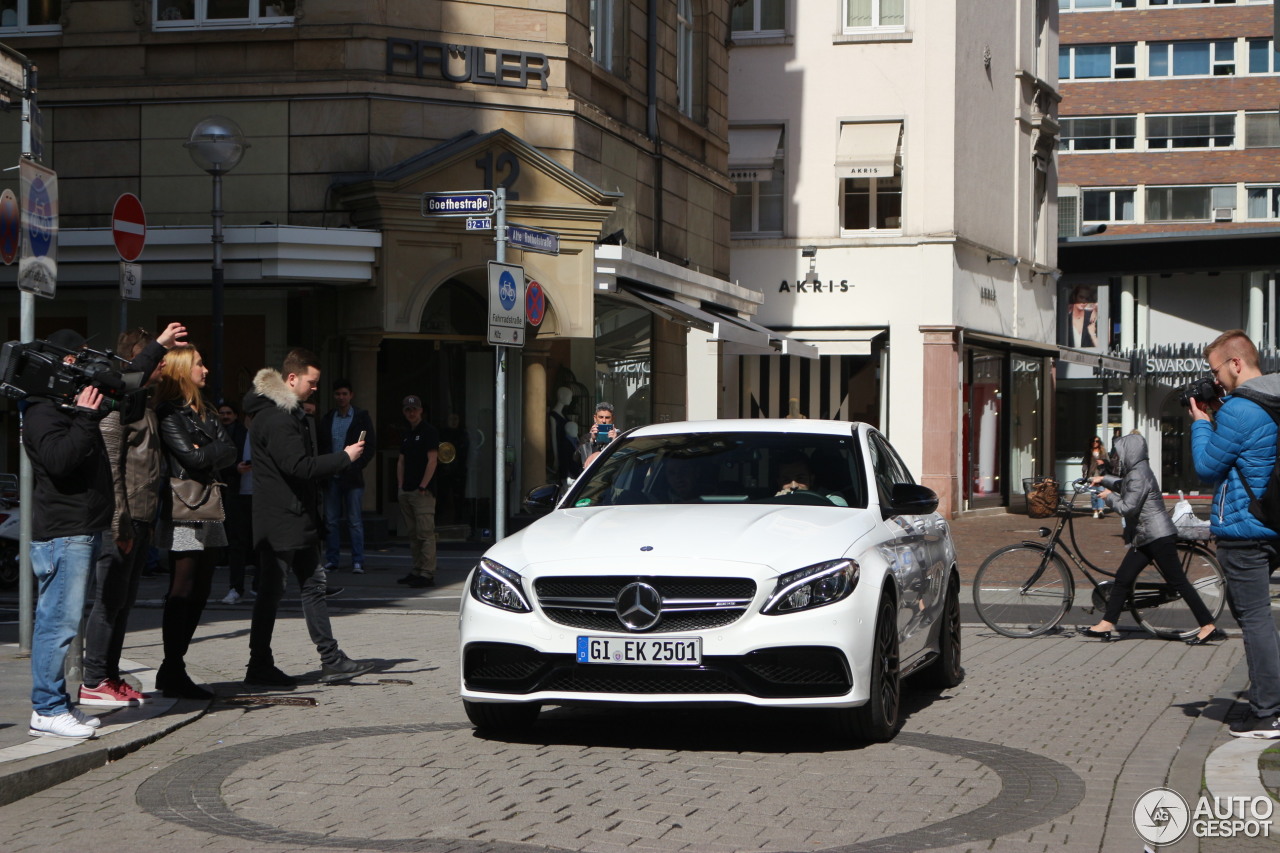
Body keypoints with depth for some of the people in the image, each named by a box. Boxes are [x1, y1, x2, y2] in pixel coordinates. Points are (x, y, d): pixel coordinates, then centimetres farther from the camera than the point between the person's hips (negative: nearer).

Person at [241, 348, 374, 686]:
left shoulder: (289, 413, 17)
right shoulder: (275, 418, -17)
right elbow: (299, 467, -25)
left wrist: (314, 517, 18)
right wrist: (344, 456, -16)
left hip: (299, 521, 11)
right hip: (280, 523, -11)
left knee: (314, 585, 8)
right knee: (271, 591, -3)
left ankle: (331, 660, 9)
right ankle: (260, 666, 3)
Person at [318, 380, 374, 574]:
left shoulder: (361, 417, 2)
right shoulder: (328, 418, 12)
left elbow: (370, 446, -1)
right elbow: (320, 443, 13)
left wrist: (355, 465, -11)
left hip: (351, 476, -3)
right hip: (331, 476, 3)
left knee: (355, 522, -2)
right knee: (332, 521, 5)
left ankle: (358, 562, -1)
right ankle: (331, 560, 9)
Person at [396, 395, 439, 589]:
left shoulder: (429, 432, -6)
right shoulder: (407, 434, 18)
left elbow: (432, 460, -12)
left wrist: (423, 487, -16)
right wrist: (400, 487, 10)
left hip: (423, 491, -8)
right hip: (406, 492, 8)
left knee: (425, 533, -10)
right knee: (413, 535, 10)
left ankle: (427, 574, -12)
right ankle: (417, 571, 15)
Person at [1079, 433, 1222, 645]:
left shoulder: (1139, 475, -16)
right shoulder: (1134, 472, 16)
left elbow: (1128, 507, -20)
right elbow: (1124, 486, 40)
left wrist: (1109, 497, -5)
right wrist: (1104, 479, 28)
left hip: (1159, 538, -11)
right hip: (1145, 539, 11)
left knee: (1178, 581, -8)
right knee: (1123, 579, 8)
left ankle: (1208, 627, -6)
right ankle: (1105, 626, 11)